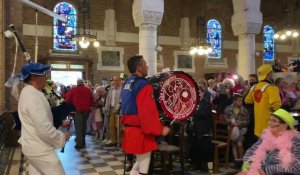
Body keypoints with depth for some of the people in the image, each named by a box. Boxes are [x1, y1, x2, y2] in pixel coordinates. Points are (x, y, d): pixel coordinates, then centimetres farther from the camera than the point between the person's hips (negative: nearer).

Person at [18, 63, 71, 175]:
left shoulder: (27, 93, 9)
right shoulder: (33, 97, -24)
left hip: (33, 146, 10)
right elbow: (45, 129, -30)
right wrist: (63, 137, -14)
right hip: (40, 149, -10)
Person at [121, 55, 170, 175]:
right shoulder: (143, 85, -19)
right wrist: (160, 129, -17)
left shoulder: (127, 84, 11)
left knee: (139, 163, 24)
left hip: (130, 129, 9)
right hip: (141, 132, -9)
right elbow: (148, 113, -26)